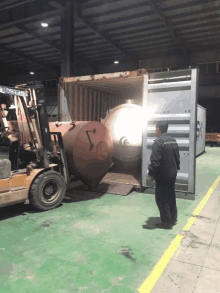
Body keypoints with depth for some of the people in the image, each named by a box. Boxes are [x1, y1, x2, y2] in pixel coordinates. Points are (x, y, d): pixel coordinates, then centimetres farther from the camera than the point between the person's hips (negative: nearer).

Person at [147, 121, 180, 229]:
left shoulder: (158, 142, -18)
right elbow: (177, 157, 15)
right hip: (172, 174, 9)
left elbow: (155, 160, -23)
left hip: (162, 175, -8)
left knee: (161, 199, 2)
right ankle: (173, 219, 30)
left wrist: (151, 174, -14)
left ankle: (166, 222, 9)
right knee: (171, 196, 19)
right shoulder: (173, 140, 9)